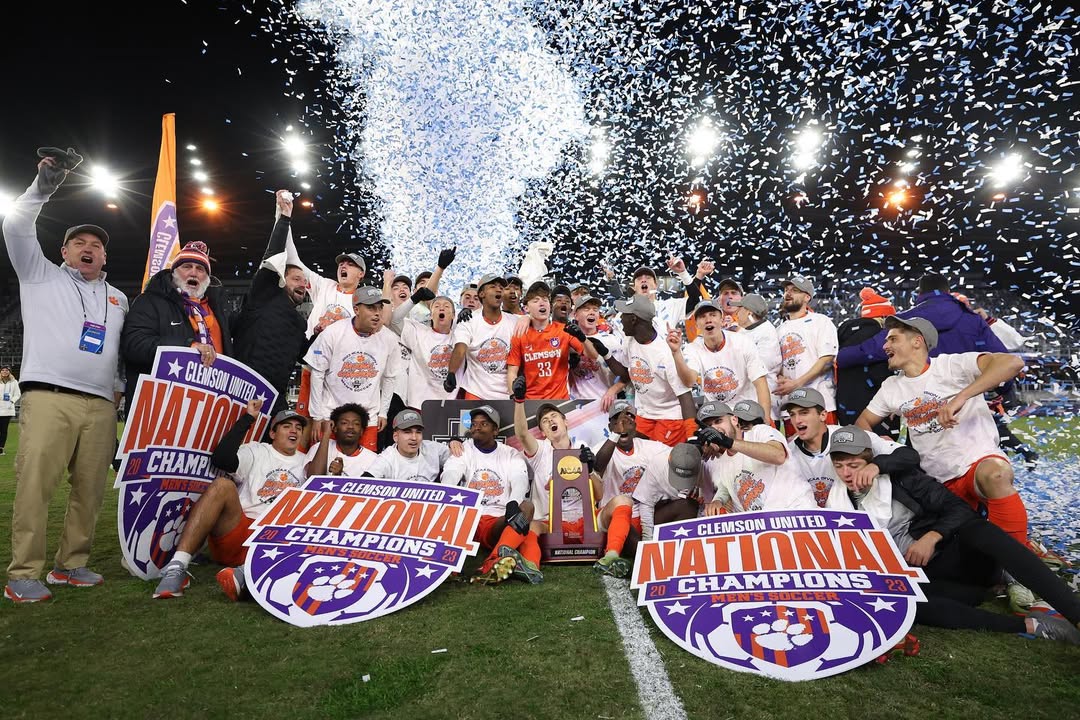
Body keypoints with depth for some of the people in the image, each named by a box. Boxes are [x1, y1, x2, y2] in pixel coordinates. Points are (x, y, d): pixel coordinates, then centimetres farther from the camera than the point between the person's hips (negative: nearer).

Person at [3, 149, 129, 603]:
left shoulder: (118, 299, 24)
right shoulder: (41, 276, 16)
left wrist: (120, 388, 16)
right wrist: (43, 186, -4)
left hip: (101, 406, 3)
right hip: (47, 397, -3)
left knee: (90, 489, 1)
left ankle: (70, 564, 12)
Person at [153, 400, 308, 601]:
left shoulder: (304, 462, 23)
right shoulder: (257, 451, 15)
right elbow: (221, 458, -6)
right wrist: (248, 418, -5)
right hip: (237, 530, -1)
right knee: (223, 484, -27)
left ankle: (246, 573, -52)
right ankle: (177, 567, -32)